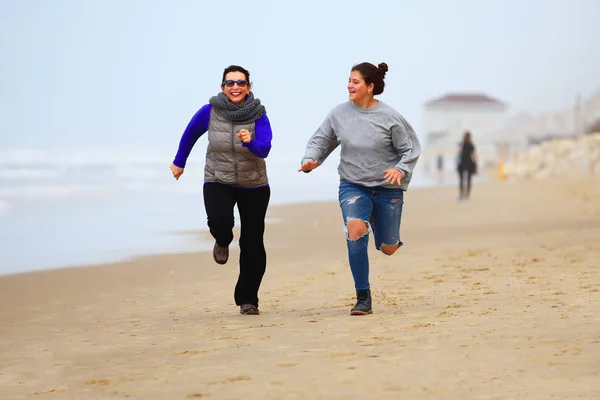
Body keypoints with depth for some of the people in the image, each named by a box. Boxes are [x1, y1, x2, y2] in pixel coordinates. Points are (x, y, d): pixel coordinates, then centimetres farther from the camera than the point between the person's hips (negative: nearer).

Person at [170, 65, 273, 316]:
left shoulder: (258, 114, -11)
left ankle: (248, 300, 16)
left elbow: (264, 149, -22)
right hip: (218, 182, -1)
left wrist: (249, 142, -43)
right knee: (219, 220, -30)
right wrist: (179, 162, 19)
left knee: (252, 245, 2)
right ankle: (223, 241, 9)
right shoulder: (210, 112, -9)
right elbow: (190, 134, 8)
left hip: (254, 186, 1)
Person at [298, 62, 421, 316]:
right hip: (352, 185, 0)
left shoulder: (389, 116, -9)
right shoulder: (339, 113, -3)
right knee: (355, 230, -27)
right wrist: (310, 159, -13)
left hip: (387, 188, 0)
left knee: (388, 249, 7)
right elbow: (321, 141, 6)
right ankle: (363, 299, -20)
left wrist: (401, 170, -22)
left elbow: (410, 149, -4)